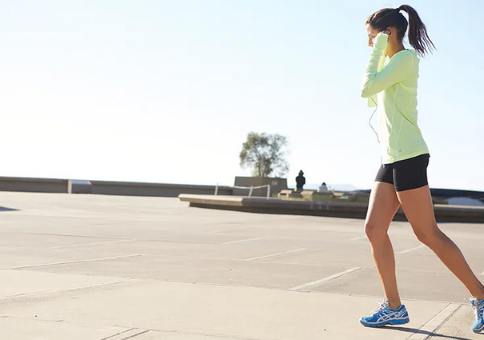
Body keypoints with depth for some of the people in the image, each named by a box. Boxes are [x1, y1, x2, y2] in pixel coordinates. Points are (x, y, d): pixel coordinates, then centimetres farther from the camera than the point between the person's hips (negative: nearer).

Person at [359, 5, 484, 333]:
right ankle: (394, 307, 7)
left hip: (408, 157, -9)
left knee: (428, 233, -8)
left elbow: (367, 89, -17)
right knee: (374, 229, 3)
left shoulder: (406, 58, -8)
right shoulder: (391, 63, 19)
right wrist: (379, 54, 22)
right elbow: (373, 97, 31)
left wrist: (378, 51, -5)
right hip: (391, 159, 10)